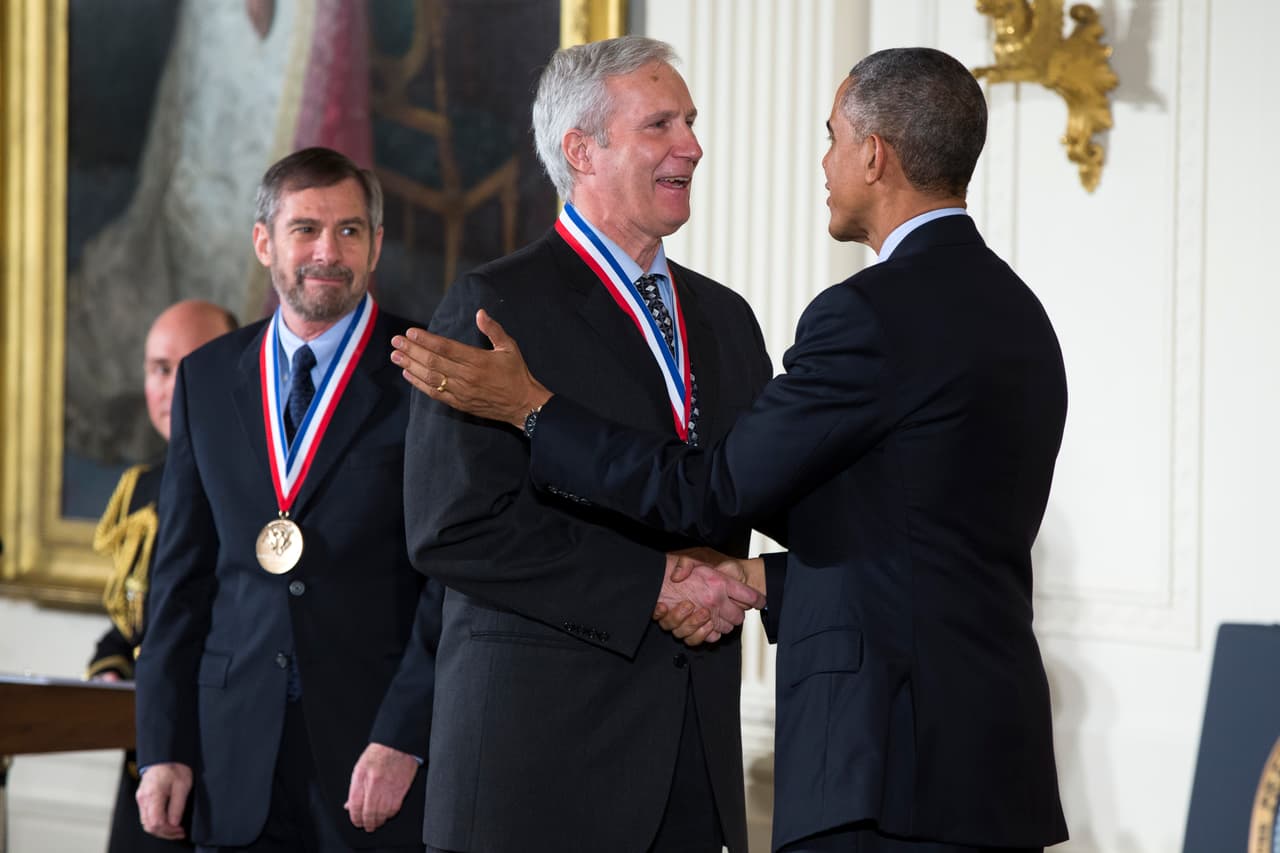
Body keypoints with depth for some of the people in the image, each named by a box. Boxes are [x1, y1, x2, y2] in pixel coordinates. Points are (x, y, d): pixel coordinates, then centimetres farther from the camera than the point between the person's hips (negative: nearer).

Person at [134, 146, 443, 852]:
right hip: (239, 760, 3)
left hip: (380, 746, -3)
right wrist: (163, 748, 4)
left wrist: (402, 740, -14)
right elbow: (181, 573, 11)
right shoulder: (207, 378, 11)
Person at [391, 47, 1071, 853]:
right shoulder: (1015, 311, 16)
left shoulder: (874, 314, -12)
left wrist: (530, 408, 1)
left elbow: (713, 490, -7)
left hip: (890, 757, -9)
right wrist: (760, 578, 19)